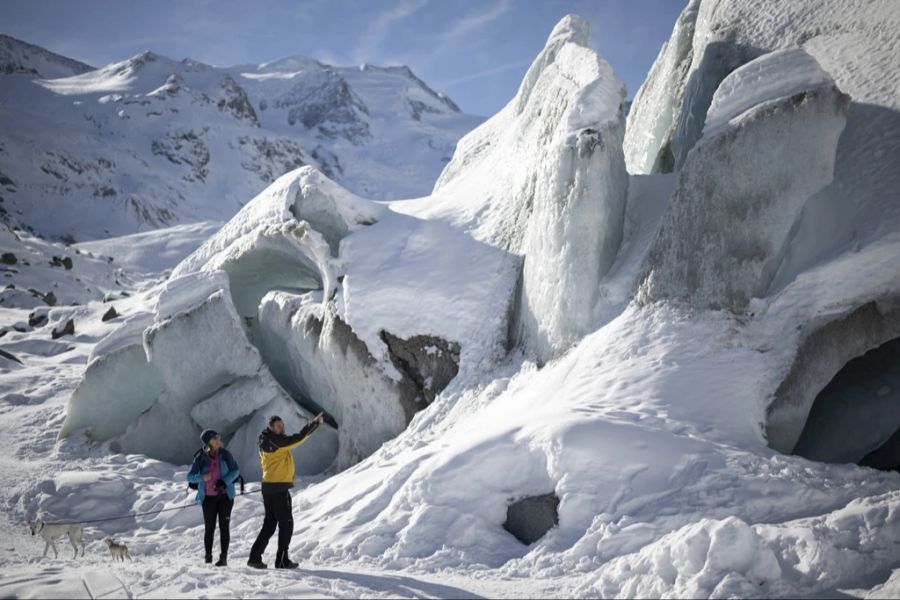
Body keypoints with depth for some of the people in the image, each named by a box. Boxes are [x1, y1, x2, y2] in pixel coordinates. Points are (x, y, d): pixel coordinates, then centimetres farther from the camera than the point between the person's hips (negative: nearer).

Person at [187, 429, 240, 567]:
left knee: (224, 526, 0)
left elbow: (235, 470, -1)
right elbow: (190, 477, -4)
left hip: (225, 495, 0)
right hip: (208, 497, 0)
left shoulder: (225, 454, -5)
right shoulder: (201, 458, -6)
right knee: (209, 528, 2)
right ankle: (208, 558, 10)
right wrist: (202, 477, -24)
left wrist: (224, 482, -16)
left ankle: (224, 557, 4)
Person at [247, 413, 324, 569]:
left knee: (269, 524, 15)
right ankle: (282, 560, 1)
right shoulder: (275, 441, -14)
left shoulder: (265, 443, 14)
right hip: (279, 488, -9)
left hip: (268, 487, 9)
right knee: (286, 524, 0)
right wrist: (315, 423, -13)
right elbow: (298, 438, -19)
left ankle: (255, 557, 13)